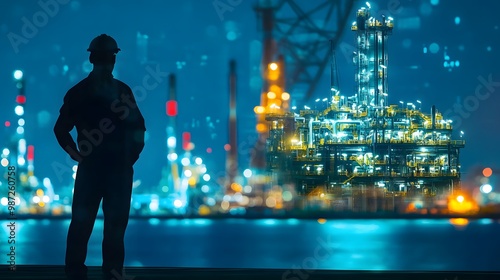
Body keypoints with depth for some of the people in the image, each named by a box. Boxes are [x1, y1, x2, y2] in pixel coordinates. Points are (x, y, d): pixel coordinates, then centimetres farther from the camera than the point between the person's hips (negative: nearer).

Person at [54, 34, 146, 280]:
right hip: (91, 168, -3)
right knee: (81, 223, -5)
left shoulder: (123, 91, 10)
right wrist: (77, 154, -2)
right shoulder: (79, 93, 2)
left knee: (116, 224, 4)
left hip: (120, 168, 3)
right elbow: (61, 128, 4)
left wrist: (134, 151, 3)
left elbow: (138, 126, 14)